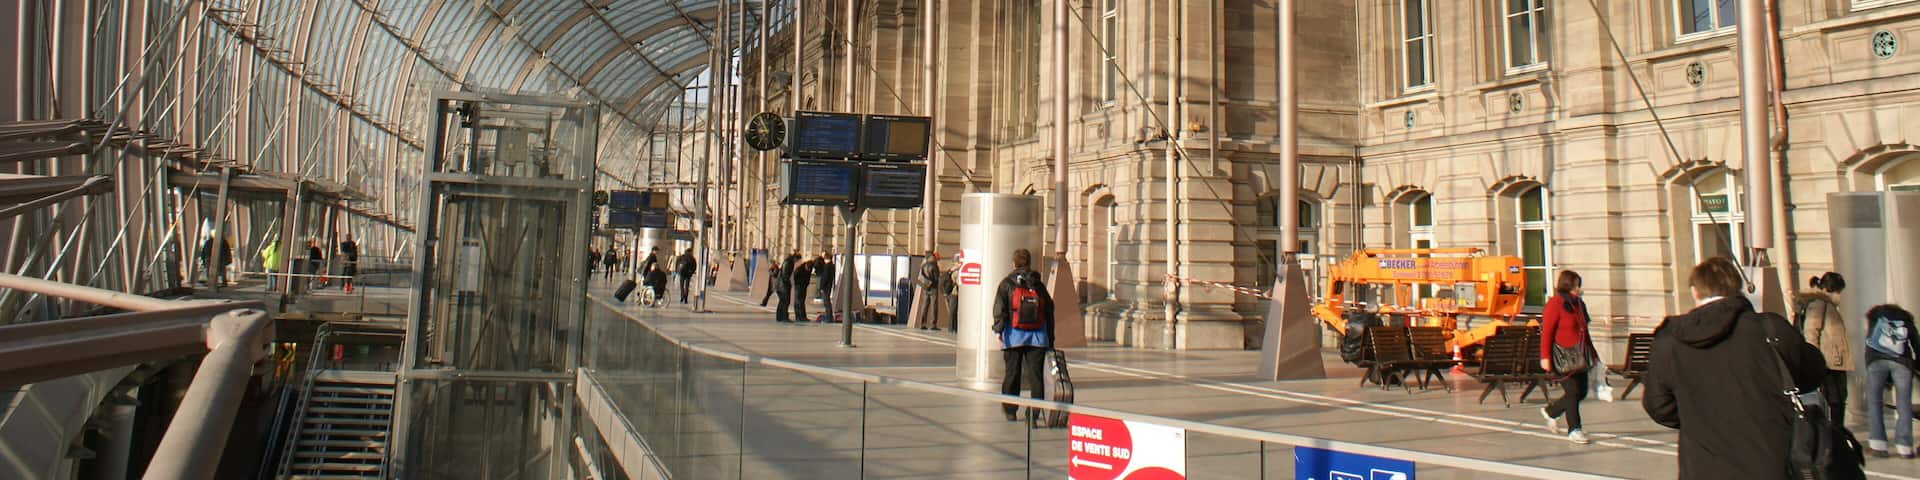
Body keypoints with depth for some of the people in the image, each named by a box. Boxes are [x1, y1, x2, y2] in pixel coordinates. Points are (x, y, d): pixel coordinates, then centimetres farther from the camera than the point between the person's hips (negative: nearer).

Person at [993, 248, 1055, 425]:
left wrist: (999, 330, -6)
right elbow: (1049, 310, 13)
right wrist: (1050, 339, 17)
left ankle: (1010, 410, 13)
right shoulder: (1038, 284, 11)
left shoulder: (1006, 283, 4)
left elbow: (1000, 309, -6)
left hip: (1014, 336, -1)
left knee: (1012, 373, 7)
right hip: (1037, 335, 1)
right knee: (1035, 374, 2)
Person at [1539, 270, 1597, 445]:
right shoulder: (1555, 303, -10)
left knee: (1581, 391, 8)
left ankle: (1551, 412, 29)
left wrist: (1591, 353, 20)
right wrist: (1545, 357, -20)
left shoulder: (1578, 304, 14)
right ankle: (1574, 430, 3)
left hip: (1578, 356, 8)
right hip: (1563, 357, -8)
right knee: (1573, 391, -6)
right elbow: (1546, 332, -15)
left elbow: (1584, 332, 21)